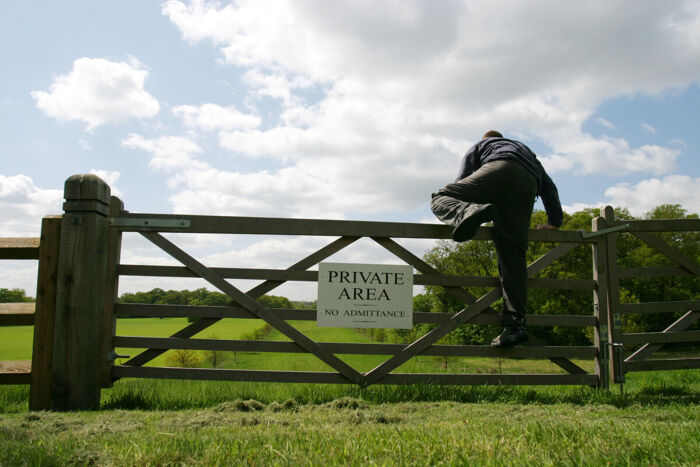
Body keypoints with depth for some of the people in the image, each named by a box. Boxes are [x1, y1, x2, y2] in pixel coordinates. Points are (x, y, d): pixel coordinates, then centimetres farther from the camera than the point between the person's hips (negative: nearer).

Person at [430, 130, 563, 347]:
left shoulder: (478, 146, 36)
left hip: (499, 171, -4)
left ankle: (468, 213, -34)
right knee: (513, 255, 0)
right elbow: (549, 187, 35)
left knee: (440, 198, 2)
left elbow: (462, 183, 26)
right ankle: (515, 325, -8)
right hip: (527, 186, 4)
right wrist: (554, 221, 34)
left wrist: (461, 210, 34)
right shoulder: (528, 152, 46)